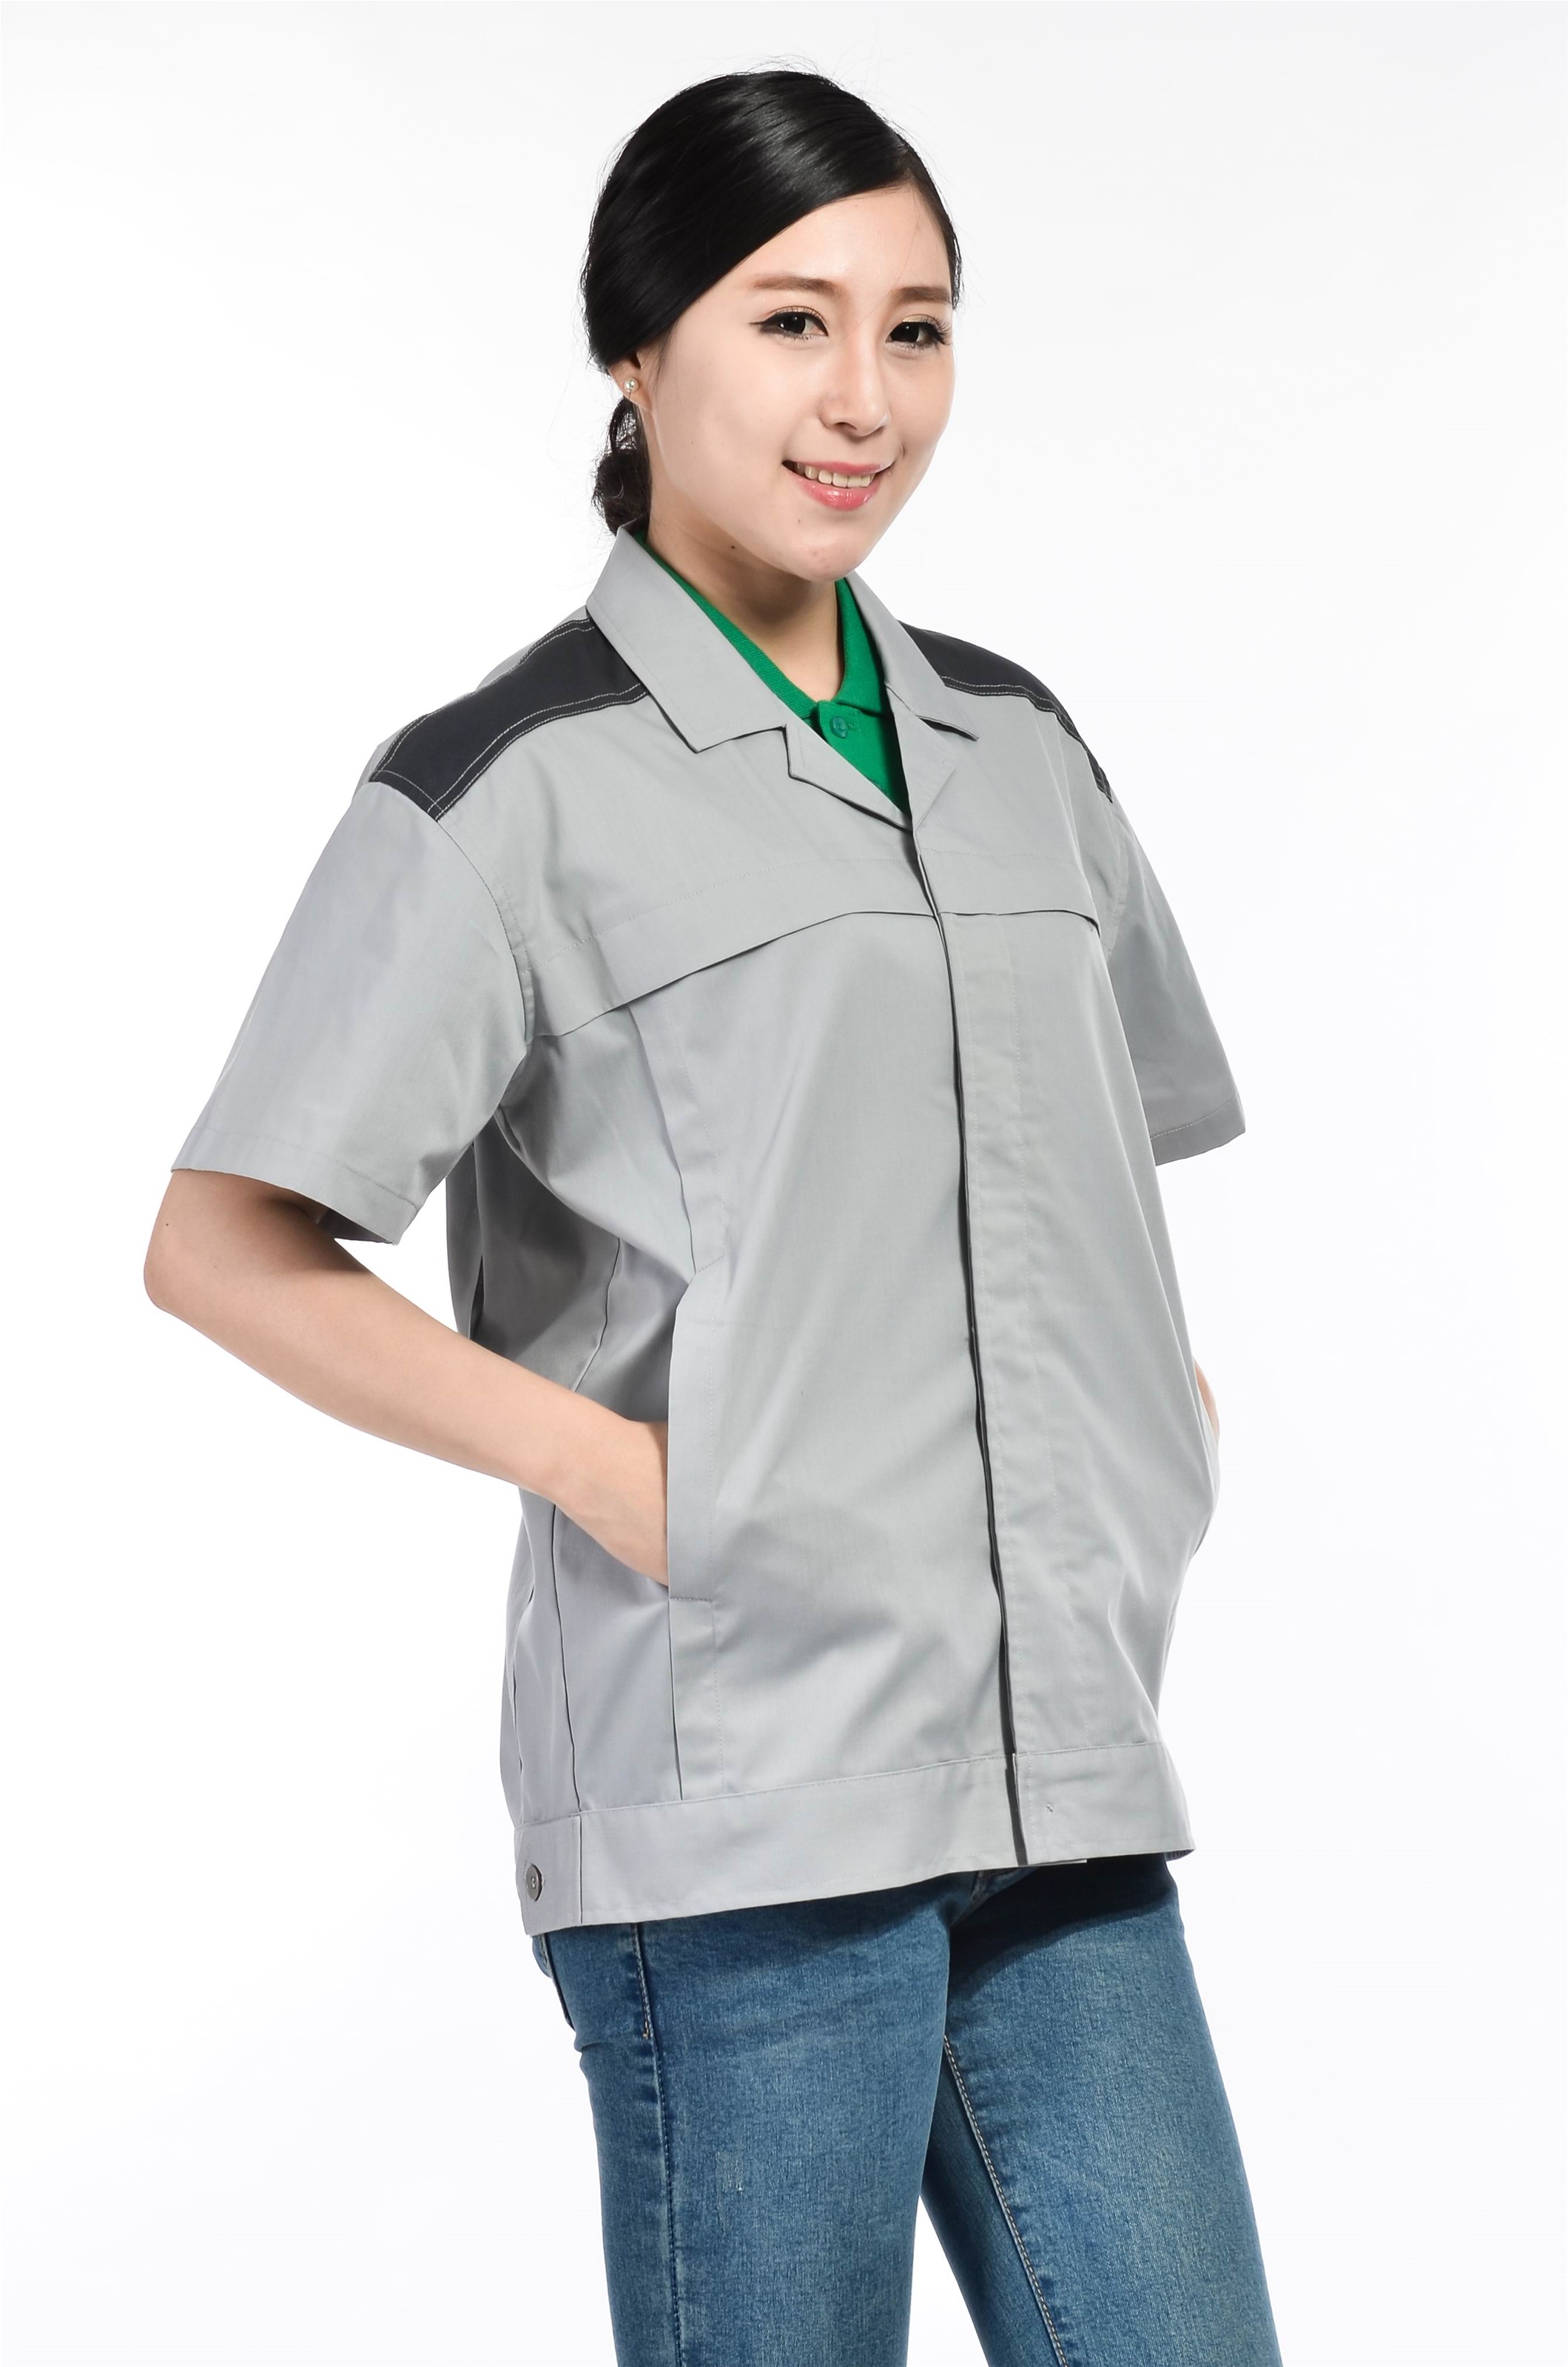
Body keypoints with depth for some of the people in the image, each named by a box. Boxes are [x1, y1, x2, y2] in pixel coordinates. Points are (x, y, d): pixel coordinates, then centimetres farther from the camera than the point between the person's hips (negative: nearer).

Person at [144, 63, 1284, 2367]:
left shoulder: (1018, 748, 15)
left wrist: (1160, 1404, 11)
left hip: (1059, 1784, 6)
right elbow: (218, 1249, -5)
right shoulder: (519, 782, -3)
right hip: (739, 1809, -5)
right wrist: (611, 1468, -12)